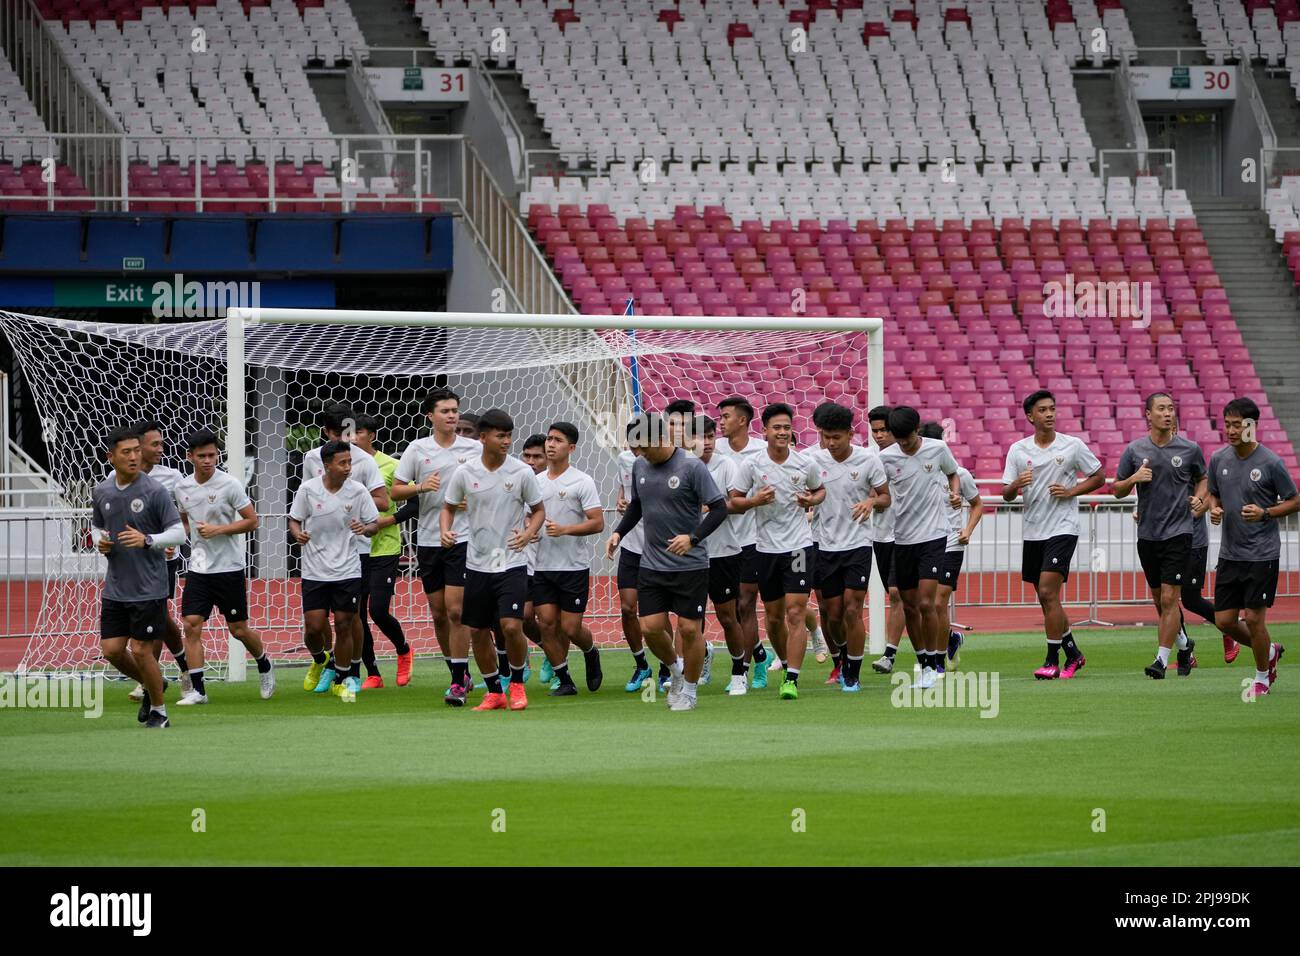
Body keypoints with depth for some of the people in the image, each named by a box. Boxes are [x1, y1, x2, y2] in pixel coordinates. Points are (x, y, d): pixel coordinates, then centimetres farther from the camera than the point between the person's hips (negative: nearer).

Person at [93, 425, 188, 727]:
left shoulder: (154, 491, -11)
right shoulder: (101, 492, 4)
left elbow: (179, 533, -8)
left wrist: (147, 540, -24)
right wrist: (100, 541, -2)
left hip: (149, 587, -5)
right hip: (115, 587, 5)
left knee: (140, 650, -4)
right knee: (112, 649, 4)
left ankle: (159, 711, 15)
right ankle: (150, 686, 32)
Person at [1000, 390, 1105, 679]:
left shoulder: (1073, 446, -3)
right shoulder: (1018, 450, 5)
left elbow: (1099, 477, 5)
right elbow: (1006, 494, 4)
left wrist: (1071, 491, -9)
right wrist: (1016, 485, -19)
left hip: (1062, 528, -5)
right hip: (1032, 532, 5)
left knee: (1048, 592, -16)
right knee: (1047, 600, 10)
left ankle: (1053, 661, -11)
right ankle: (1073, 653, 26)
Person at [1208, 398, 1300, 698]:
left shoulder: (1271, 463, -12)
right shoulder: (1219, 459, 3)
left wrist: (1265, 513, -18)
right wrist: (1214, 509, -4)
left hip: (1262, 554, -5)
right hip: (1230, 554, 5)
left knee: (1253, 617, -5)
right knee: (1224, 620, 5)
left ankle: (1262, 677, 17)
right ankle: (1270, 651, 31)